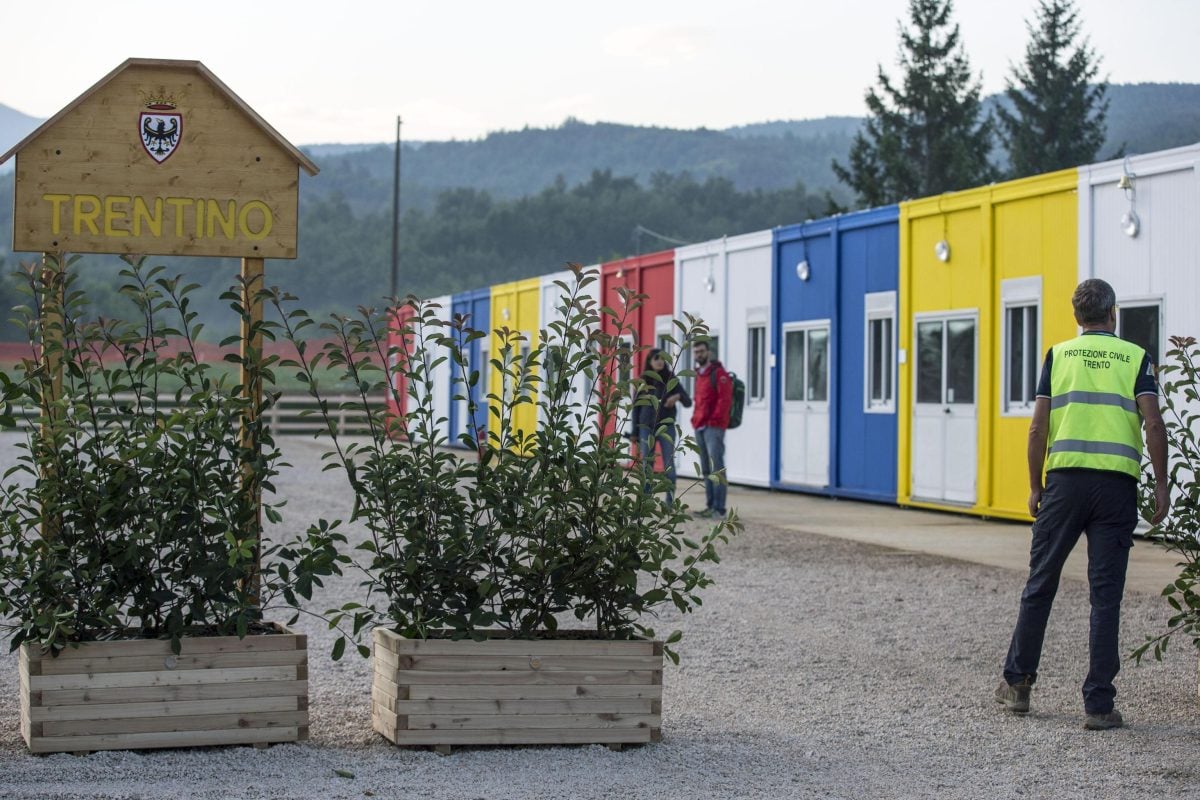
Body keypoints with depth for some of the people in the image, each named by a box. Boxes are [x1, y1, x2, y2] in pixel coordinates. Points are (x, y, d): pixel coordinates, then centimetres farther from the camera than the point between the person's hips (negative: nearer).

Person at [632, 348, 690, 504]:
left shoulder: (671, 380, 3)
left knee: (669, 464, -4)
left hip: (666, 427, -1)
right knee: (647, 465, 3)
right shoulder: (642, 382, 5)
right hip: (646, 427, 1)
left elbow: (688, 403, 3)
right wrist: (635, 433, 4)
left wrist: (678, 396, -20)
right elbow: (636, 408, 7)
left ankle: (670, 501, -3)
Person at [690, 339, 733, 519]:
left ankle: (719, 509, -17)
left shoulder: (719, 373, -5)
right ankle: (710, 506, 12)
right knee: (706, 470, 9)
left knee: (716, 468, -13)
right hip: (699, 428, 9)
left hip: (714, 427, -9)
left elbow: (725, 399, -14)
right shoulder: (699, 375, 19)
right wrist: (696, 420, 13)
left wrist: (714, 420, -17)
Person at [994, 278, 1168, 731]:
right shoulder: (1135, 357, 5)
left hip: (1065, 478, 1)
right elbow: (1153, 424, -6)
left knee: (1040, 583, 13)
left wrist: (1035, 487, 10)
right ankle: (1098, 705, 0)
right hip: (1117, 484, -1)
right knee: (1106, 595, 1)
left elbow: (1038, 428, 3)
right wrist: (1161, 485, -1)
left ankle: (1017, 684, 21)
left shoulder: (1058, 355, 8)